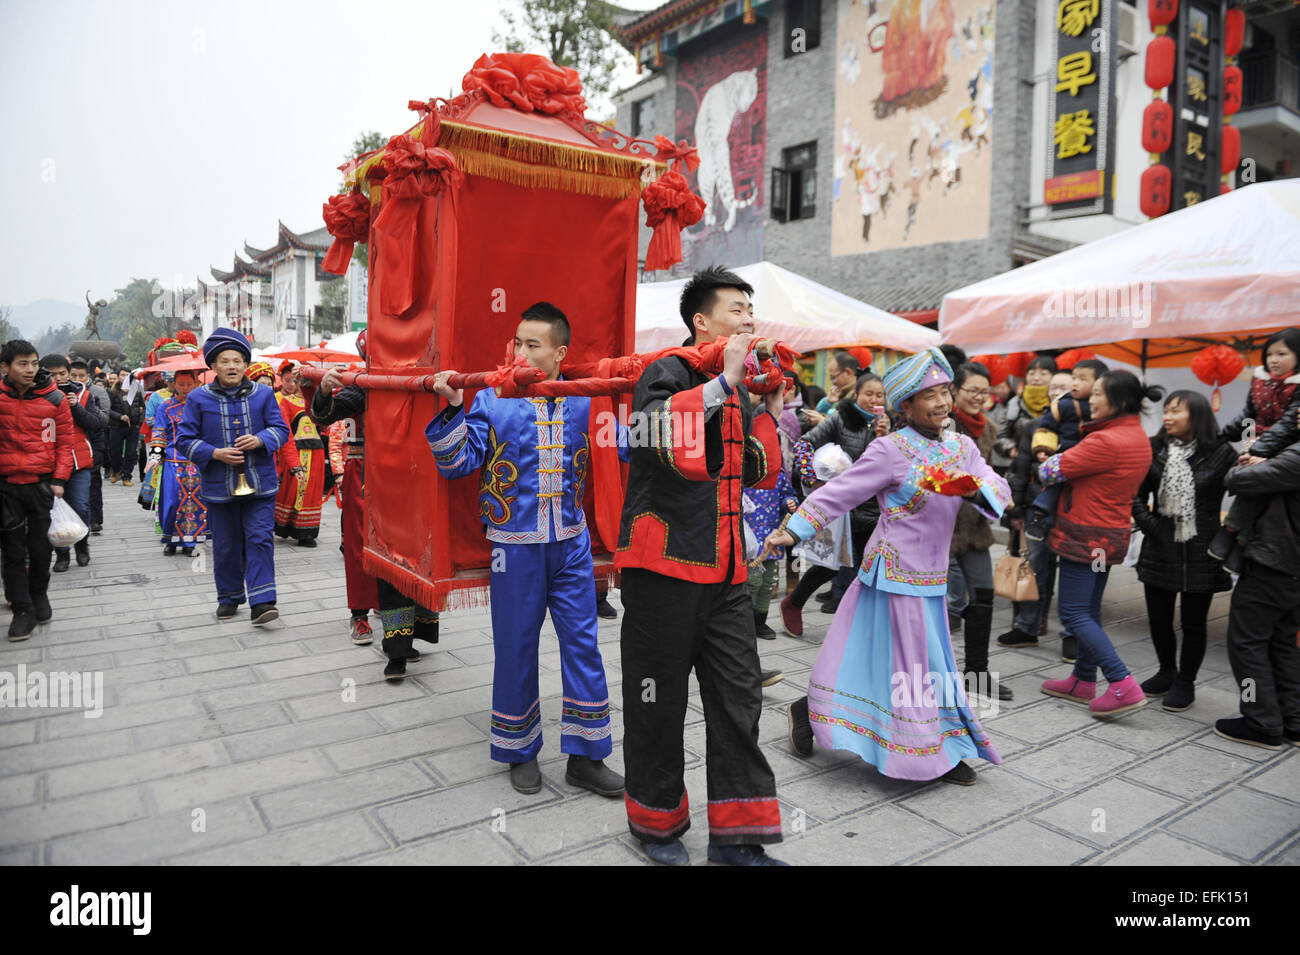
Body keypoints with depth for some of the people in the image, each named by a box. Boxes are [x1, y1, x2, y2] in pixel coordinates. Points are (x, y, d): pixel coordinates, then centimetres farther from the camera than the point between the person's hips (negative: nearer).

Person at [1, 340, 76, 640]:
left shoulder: (54, 398, -3)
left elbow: (66, 441, 1)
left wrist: (59, 479, -5)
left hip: (43, 482, 0)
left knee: (41, 547, 9)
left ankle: (39, 595, 30)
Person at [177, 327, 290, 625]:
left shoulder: (263, 394, 3)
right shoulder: (198, 399, 1)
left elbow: (281, 429, 6)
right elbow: (185, 439, 3)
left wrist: (260, 440, -15)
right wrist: (215, 453, -13)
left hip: (260, 483, -1)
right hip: (219, 486, 1)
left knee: (260, 539, -6)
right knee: (225, 545, 11)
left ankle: (262, 601, -5)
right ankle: (229, 598, 27)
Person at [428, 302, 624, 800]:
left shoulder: (583, 400, 4)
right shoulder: (492, 400, -3)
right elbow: (457, 462, -7)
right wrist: (453, 409, -19)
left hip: (571, 542, 2)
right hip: (515, 544, -2)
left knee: (583, 643, 5)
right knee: (516, 647, 8)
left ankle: (584, 756, 20)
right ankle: (520, 752, 28)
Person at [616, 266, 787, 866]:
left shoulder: (736, 389, 15)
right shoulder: (669, 373, -8)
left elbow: (759, 475, 16)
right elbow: (657, 429, -31)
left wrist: (771, 408, 6)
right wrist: (724, 381, -26)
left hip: (725, 569, 7)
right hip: (664, 565, -7)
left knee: (739, 697, 7)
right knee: (660, 700, 7)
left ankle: (736, 837, 20)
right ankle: (656, 820, 29)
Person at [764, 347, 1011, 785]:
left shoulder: (962, 447, 8)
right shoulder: (890, 450, -12)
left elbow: (1000, 492, 1)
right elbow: (838, 493, -13)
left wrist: (974, 487, -22)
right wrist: (792, 531, -19)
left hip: (931, 581, 7)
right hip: (894, 575, -7)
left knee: (931, 665, 14)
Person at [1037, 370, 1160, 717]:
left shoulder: (1105, 441, -23)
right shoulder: (1139, 438, 9)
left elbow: (1051, 471, -19)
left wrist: (1046, 462, 2)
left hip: (1086, 536, -10)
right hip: (1111, 533, 10)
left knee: (1074, 613, -3)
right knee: (1089, 609, 17)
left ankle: (1123, 685, -5)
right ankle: (1083, 681, 27)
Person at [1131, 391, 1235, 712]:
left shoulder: (1221, 453, -5)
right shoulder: (1156, 450, 3)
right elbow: (1137, 494, 5)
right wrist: (1149, 524, -6)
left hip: (1201, 552, -3)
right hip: (1160, 549, 3)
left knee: (1194, 622, 8)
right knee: (1158, 617, 12)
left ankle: (1185, 681, 25)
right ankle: (1167, 672, 34)